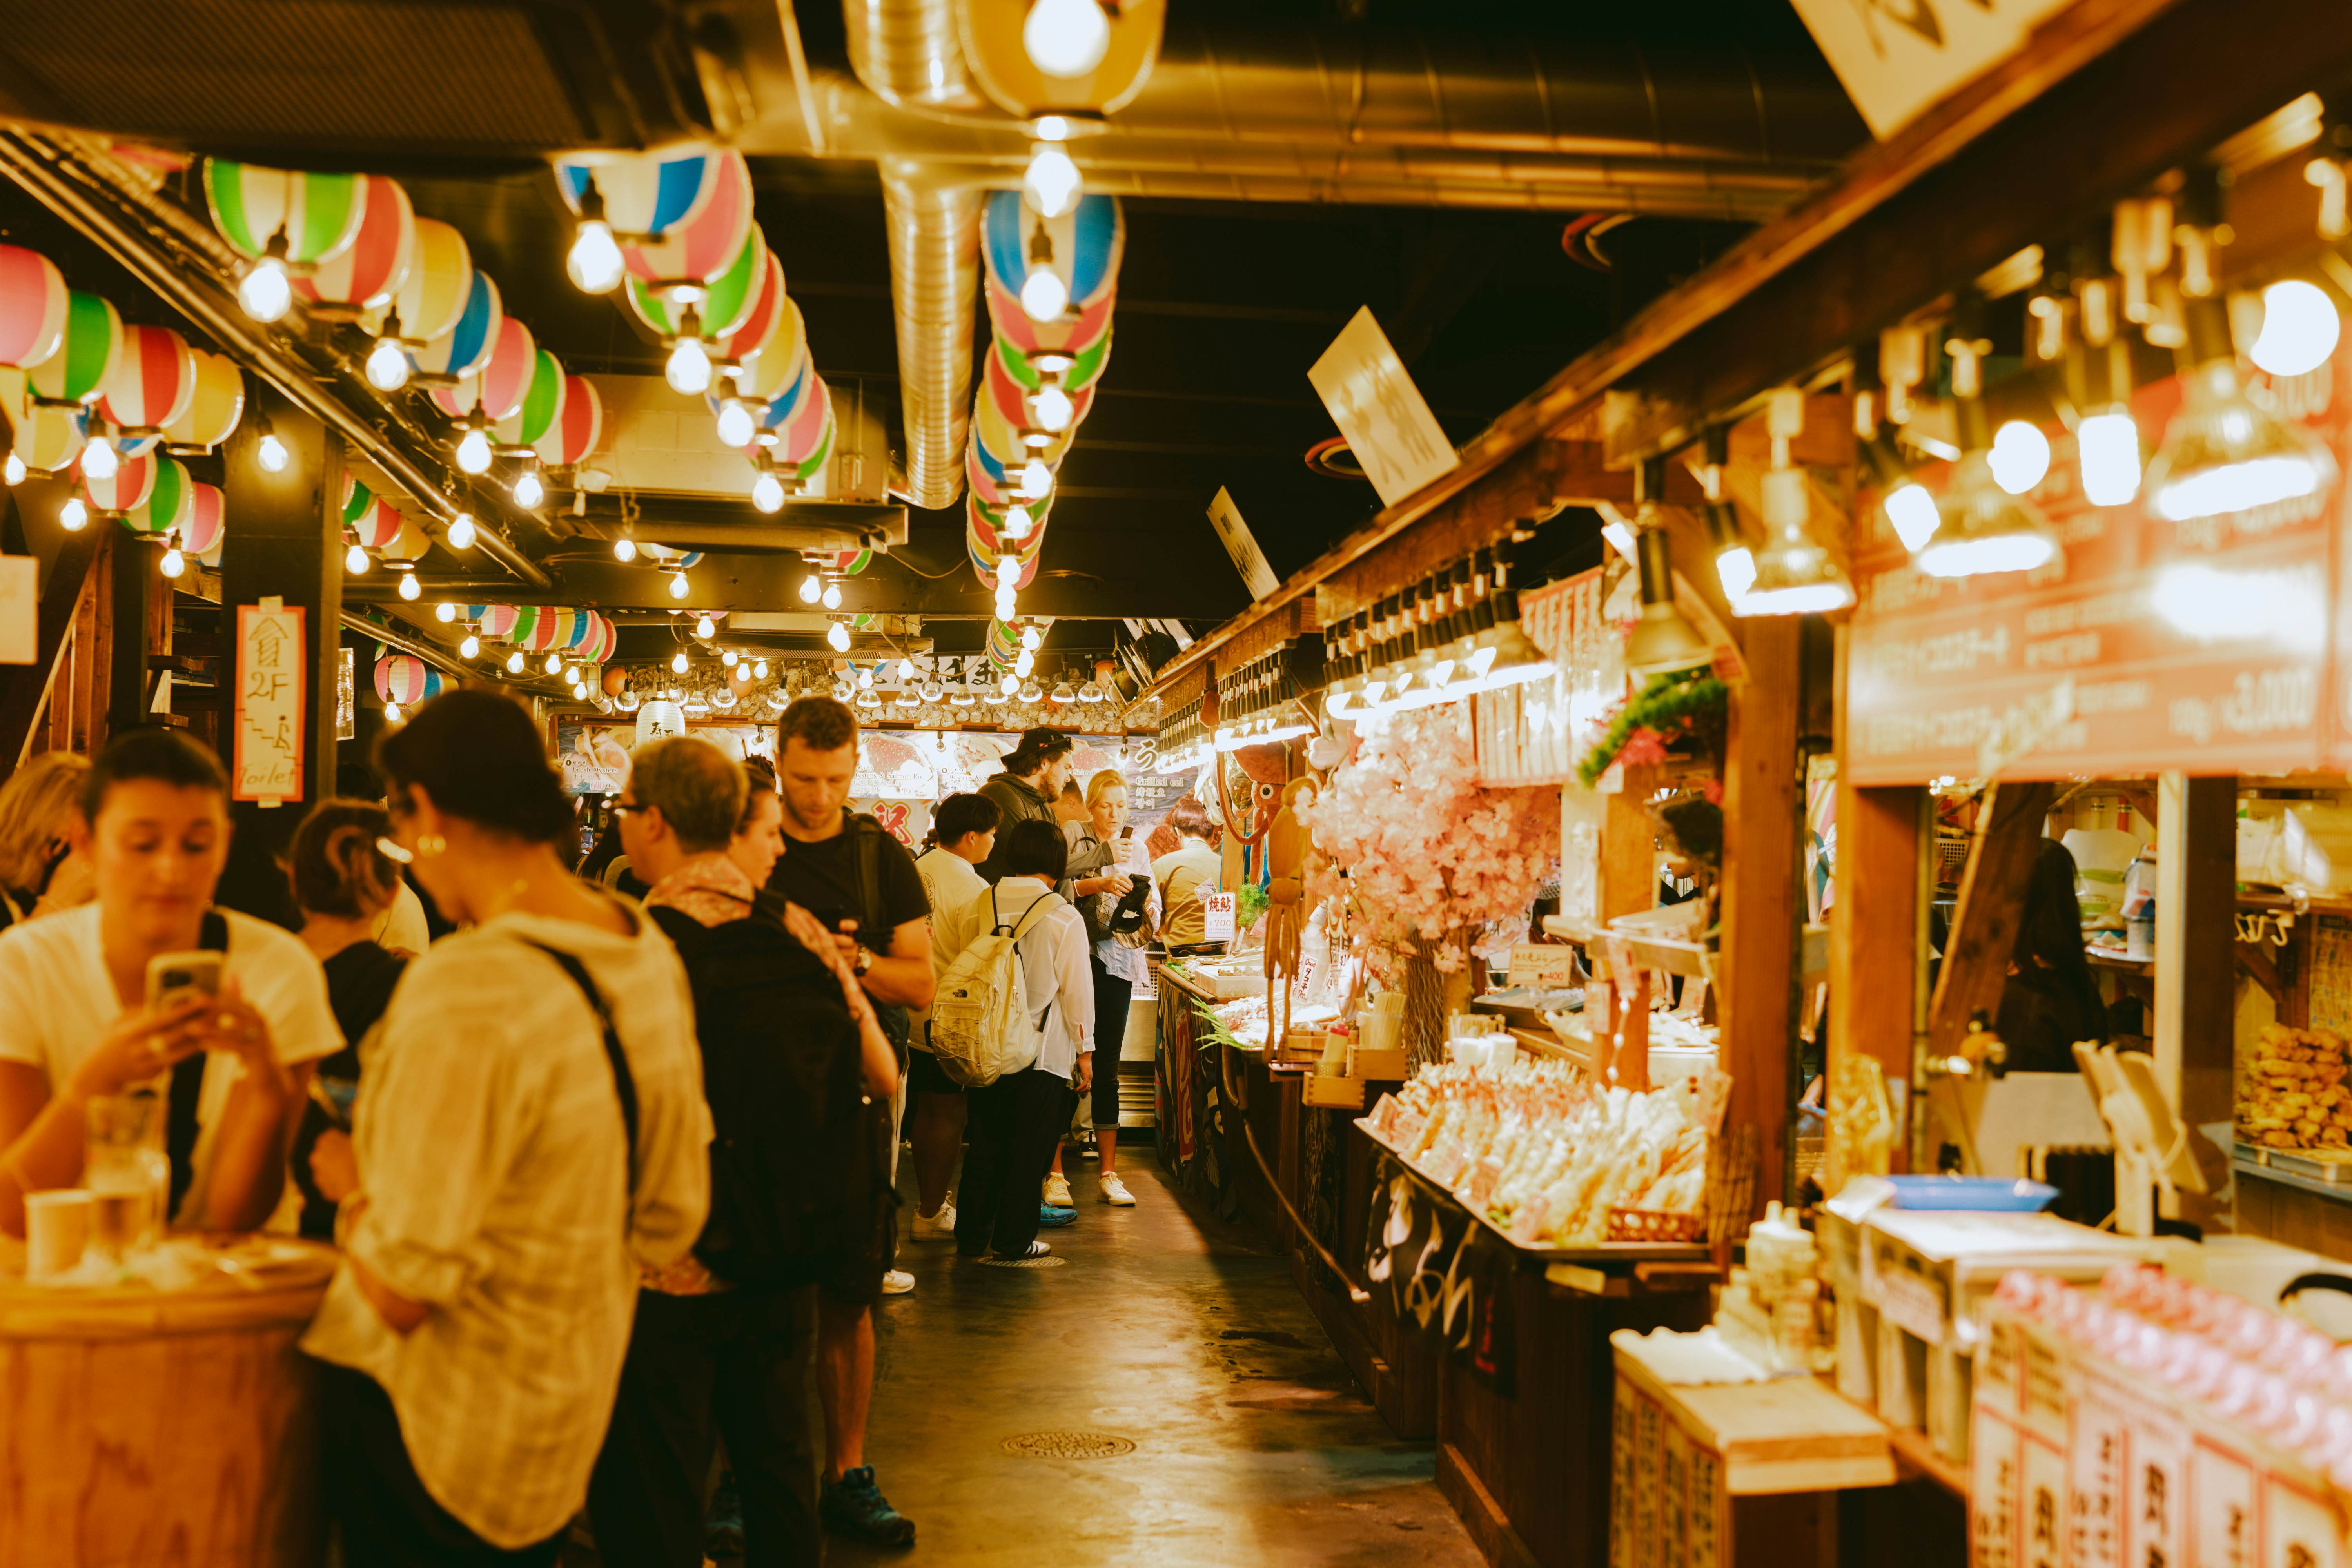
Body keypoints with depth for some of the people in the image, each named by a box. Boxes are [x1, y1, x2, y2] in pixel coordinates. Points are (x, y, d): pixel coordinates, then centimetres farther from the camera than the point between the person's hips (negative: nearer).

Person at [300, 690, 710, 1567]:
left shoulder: (468, 989, -28)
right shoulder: (649, 954, -2)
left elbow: (403, 1288, -24)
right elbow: (673, 1220, 6)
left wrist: (350, 1196, -6)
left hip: (438, 1429, -7)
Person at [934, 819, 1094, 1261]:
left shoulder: (975, 909, 0)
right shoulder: (1065, 920, -11)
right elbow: (1077, 990, -7)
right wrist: (1084, 1051, 3)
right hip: (1042, 1055, -4)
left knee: (985, 1145, 14)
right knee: (1029, 1149, 8)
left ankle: (972, 1236, 20)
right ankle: (1013, 1238, 14)